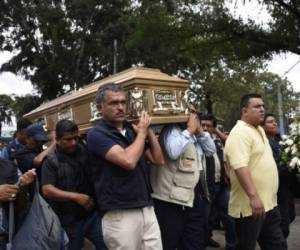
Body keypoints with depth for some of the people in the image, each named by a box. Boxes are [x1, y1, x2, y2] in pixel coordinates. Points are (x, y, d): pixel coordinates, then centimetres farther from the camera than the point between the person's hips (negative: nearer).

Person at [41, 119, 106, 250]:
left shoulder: (85, 152, 1)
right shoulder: (51, 160, -10)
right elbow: (47, 190, -17)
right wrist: (76, 197, -24)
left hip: (92, 214, 3)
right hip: (69, 221, -3)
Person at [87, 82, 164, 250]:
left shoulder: (132, 130, 11)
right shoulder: (97, 134, -8)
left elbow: (159, 160, 10)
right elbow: (128, 161, -23)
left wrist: (148, 130, 1)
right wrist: (142, 132, -8)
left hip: (147, 209, 6)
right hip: (119, 214, -6)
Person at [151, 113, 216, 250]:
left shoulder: (194, 134, 15)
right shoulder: (171, 130, -12)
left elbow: (211, 150, 16)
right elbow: (173, 152, -31)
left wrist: (200, 131, 3)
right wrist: (189, 130, -19)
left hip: (197, 196, 9)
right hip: (175, 198, -9)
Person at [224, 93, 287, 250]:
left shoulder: (259, 130, 15)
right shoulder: (240, 133, -17)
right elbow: (240, 167, -28)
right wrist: (253, 196, -34)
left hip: (269, 203, 9)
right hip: (251, 206, -9)